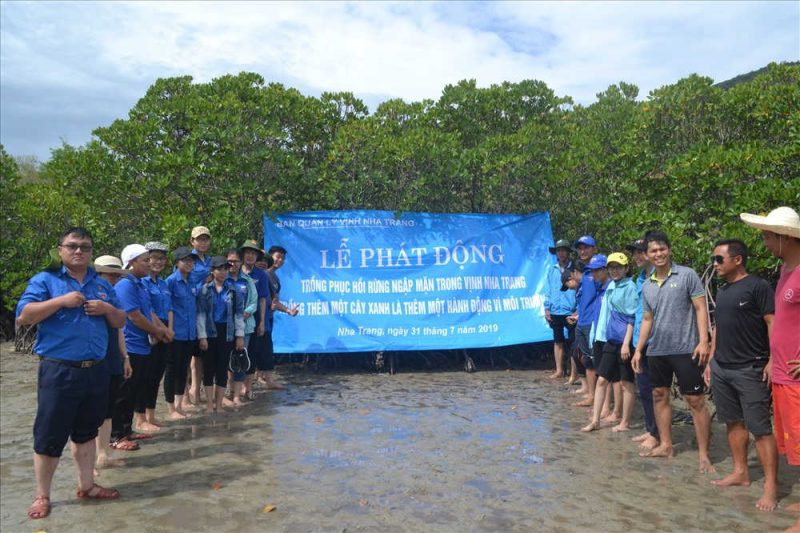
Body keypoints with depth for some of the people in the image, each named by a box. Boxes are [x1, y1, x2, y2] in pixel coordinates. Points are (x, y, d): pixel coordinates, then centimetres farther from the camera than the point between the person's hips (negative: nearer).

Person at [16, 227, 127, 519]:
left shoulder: (102, 285, 13)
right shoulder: (44, 280, -1)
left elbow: (120, 322, 14)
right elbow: (23, 316, -12)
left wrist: (107, 309, -6)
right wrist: (62, 301, -19)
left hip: (96, 371, 5)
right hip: (59, 371, -5)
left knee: (86, 431, 16)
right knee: (49, 435, 4)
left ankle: (86, 485, 28)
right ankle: (42, 496, 19)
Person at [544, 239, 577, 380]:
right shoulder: (552, 270, 9)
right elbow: (548, 290, 12)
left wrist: (578, 310, -9)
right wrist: (547, 307, 4)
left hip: (570, 313, -4)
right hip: (555, 312, 4)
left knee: (573, 343, 3)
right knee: (558, 342, 12)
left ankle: (574, 373, 10)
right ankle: (559, 370, 21)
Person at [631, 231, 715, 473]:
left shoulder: (687, 275, -5)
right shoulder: (647, 286, 11)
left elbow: (700, 309, -7)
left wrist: (703, 341, -16)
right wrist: (638, 349, 12)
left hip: (685, 349, -6)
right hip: (656, 351, 6)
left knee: (696, 400, -2)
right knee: (659, 396, 12)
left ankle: (704, 455, 6)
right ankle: (665, 445, 26)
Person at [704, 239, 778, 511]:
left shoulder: (757, 286, -7)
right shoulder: (722, 291, 15)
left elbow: (772, 323, -12)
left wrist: (772, 360, -19)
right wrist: (711, 361, 18)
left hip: (750, 369, -7)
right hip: (721, 368, 8)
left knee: (760, 427, -5)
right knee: (733, 422, 13)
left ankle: (771, 486, 2)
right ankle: (740, 473, 24)